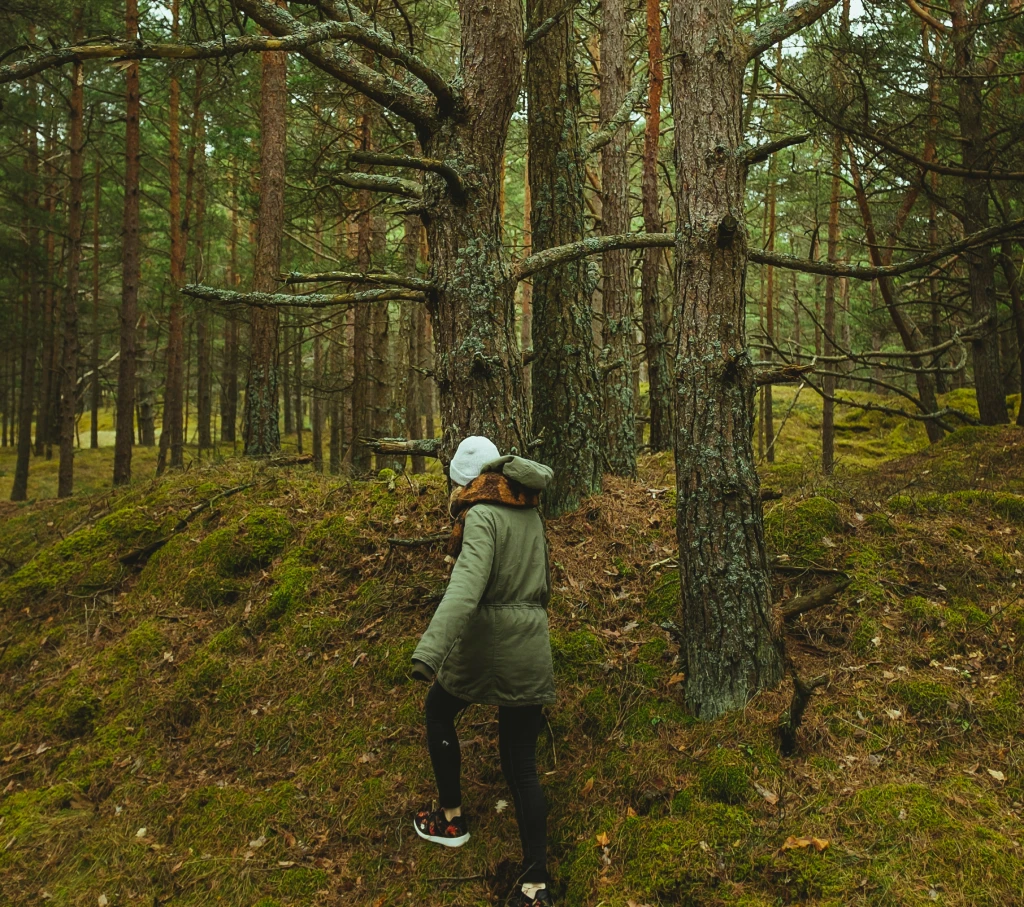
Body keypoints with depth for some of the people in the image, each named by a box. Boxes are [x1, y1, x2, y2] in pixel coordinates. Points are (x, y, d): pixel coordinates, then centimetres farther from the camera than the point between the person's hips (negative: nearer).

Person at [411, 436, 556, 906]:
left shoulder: (482, 515, -13)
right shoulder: (529, 511, 10)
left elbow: (466, 587, -29)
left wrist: (428, 652, -37)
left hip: (484, 639, -6)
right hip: (530, 648, 6)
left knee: (439, 711, 24)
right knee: (522, 765, 10)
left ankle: (450, 819, 32)